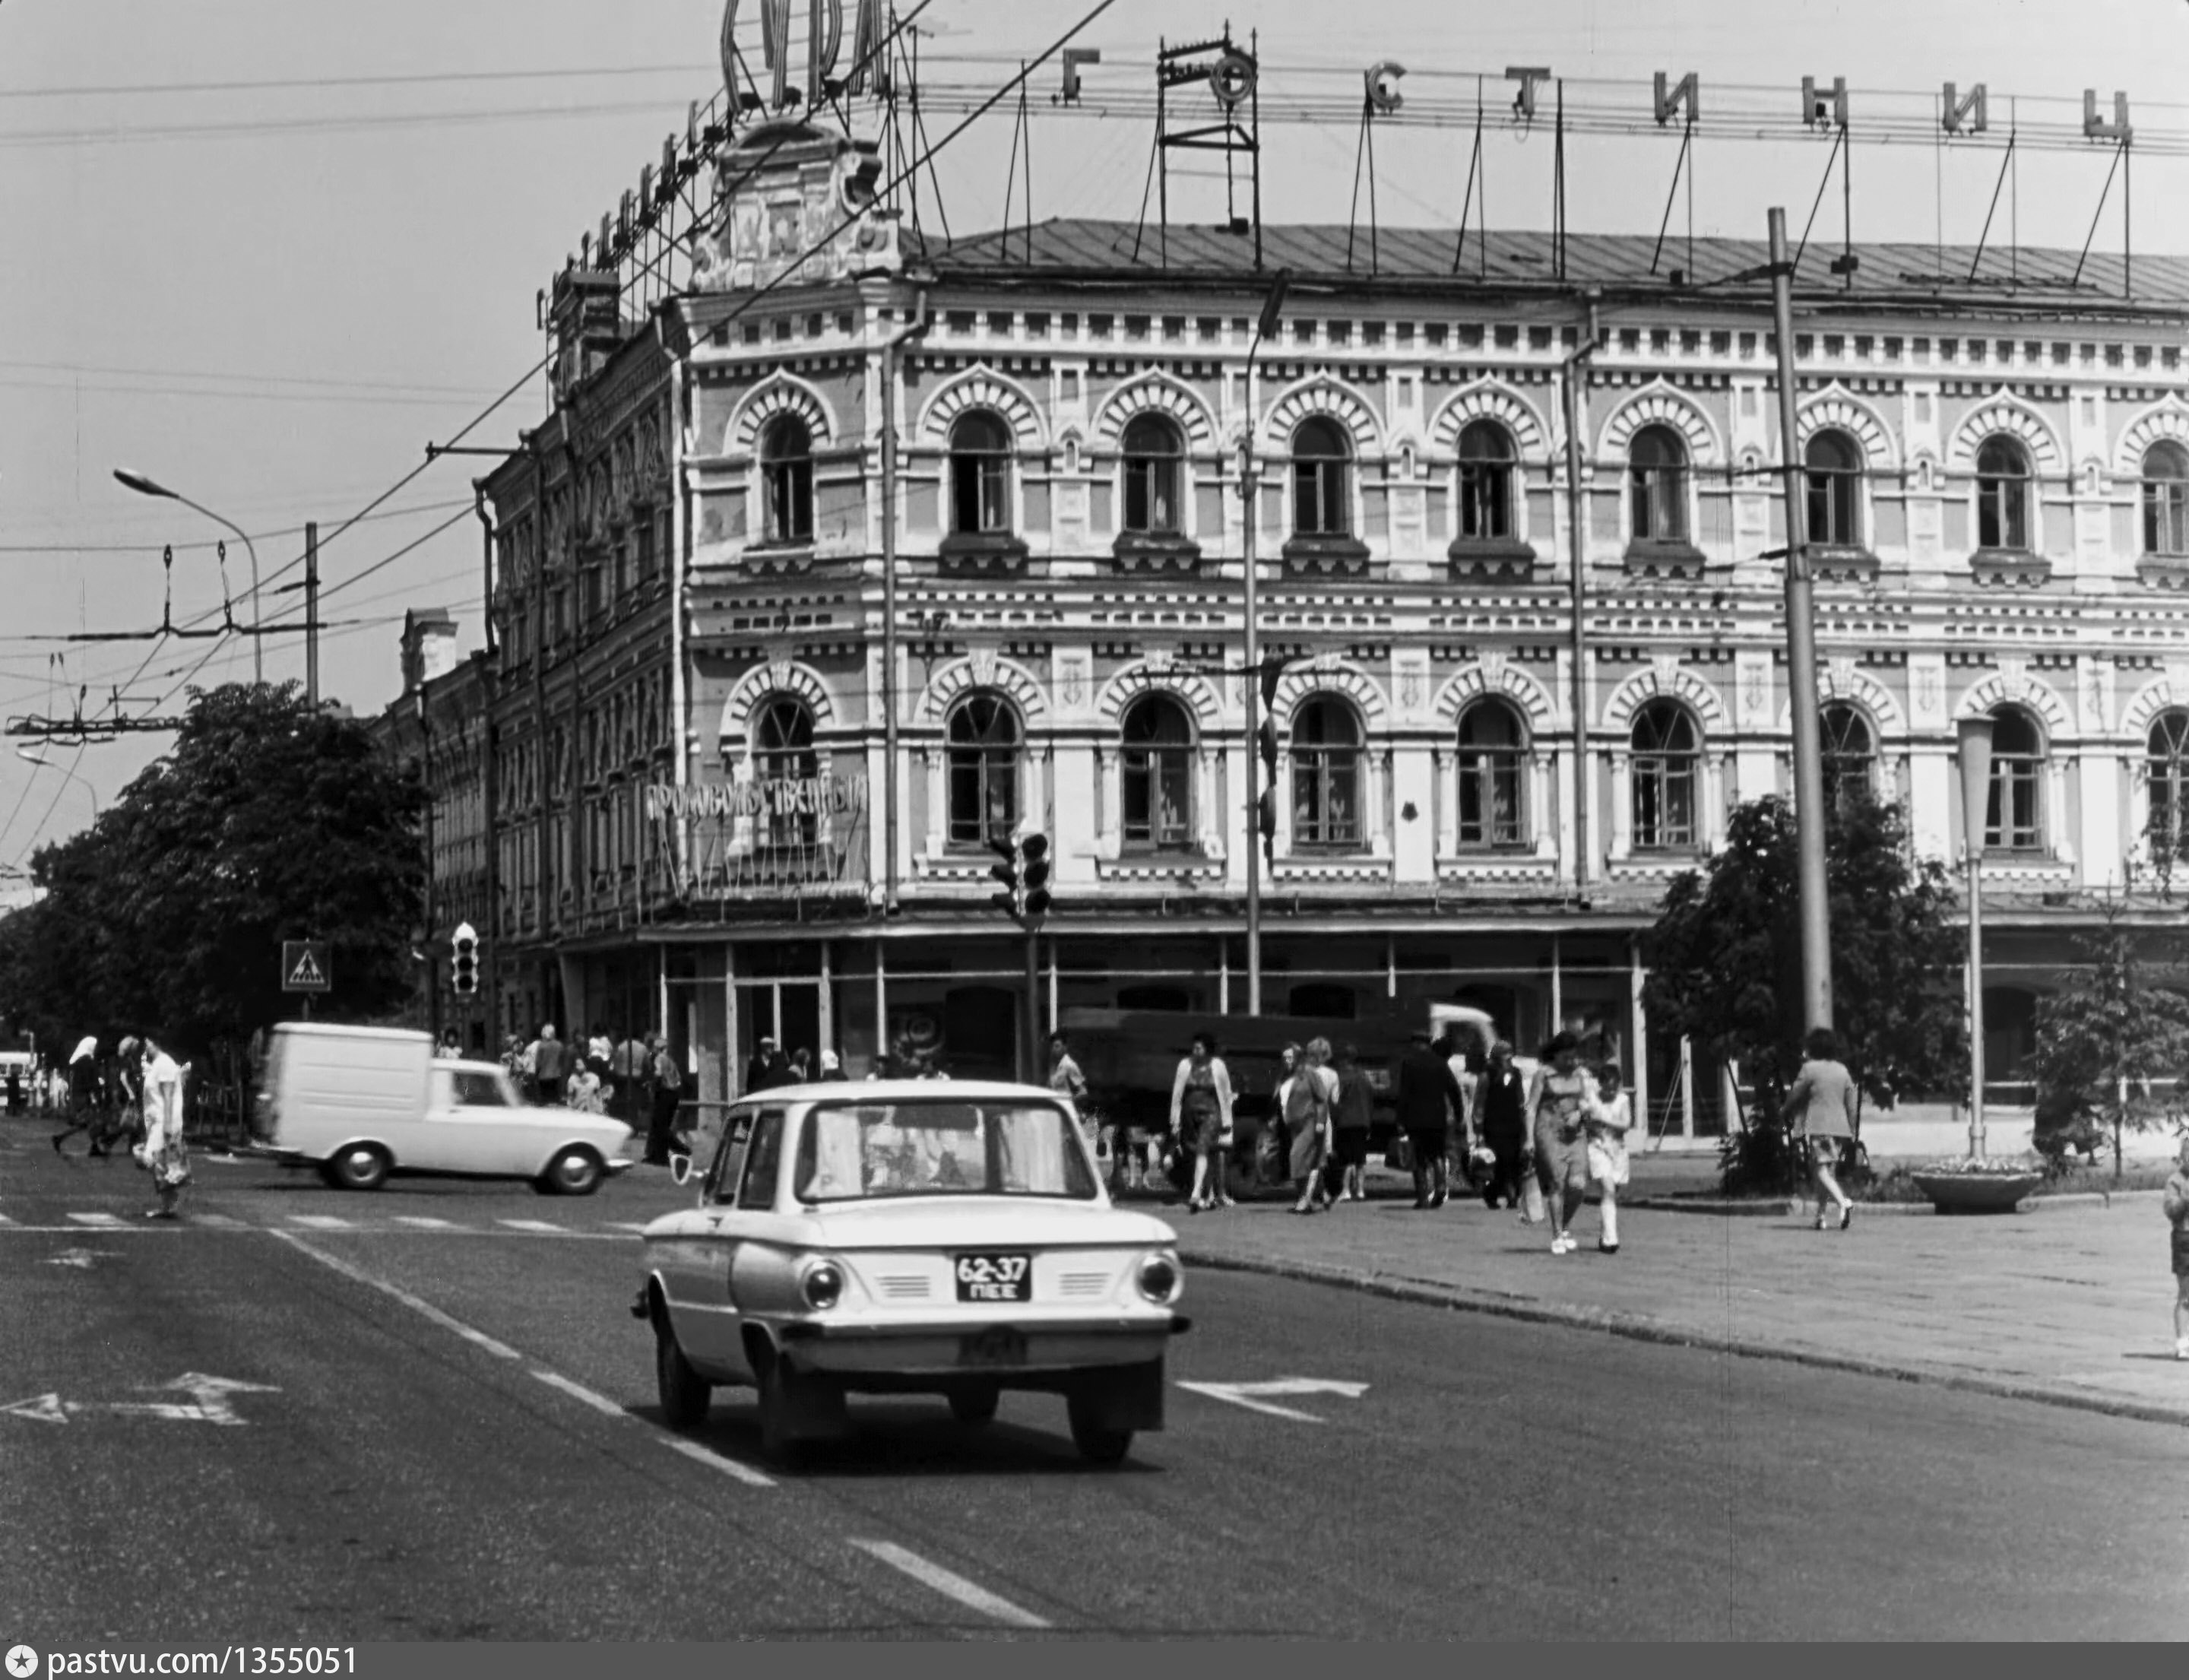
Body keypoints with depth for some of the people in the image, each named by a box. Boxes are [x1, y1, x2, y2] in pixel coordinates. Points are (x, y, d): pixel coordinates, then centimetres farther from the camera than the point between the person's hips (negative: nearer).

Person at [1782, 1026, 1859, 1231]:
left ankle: (1843, 1202, -29)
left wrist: (1785, 1113, 19)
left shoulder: (1810, 1069, -7)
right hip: (1838, 1126, 6)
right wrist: (1851, 1130, 19)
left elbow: (1795, 1095, 0)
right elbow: (1851, 1104, 12)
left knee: (1821, 1170, -8)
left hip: (1816, 1127, -6)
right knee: (1825, 1170, 13)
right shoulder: (1842, 1070, 11)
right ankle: (1822, 1215, 13)